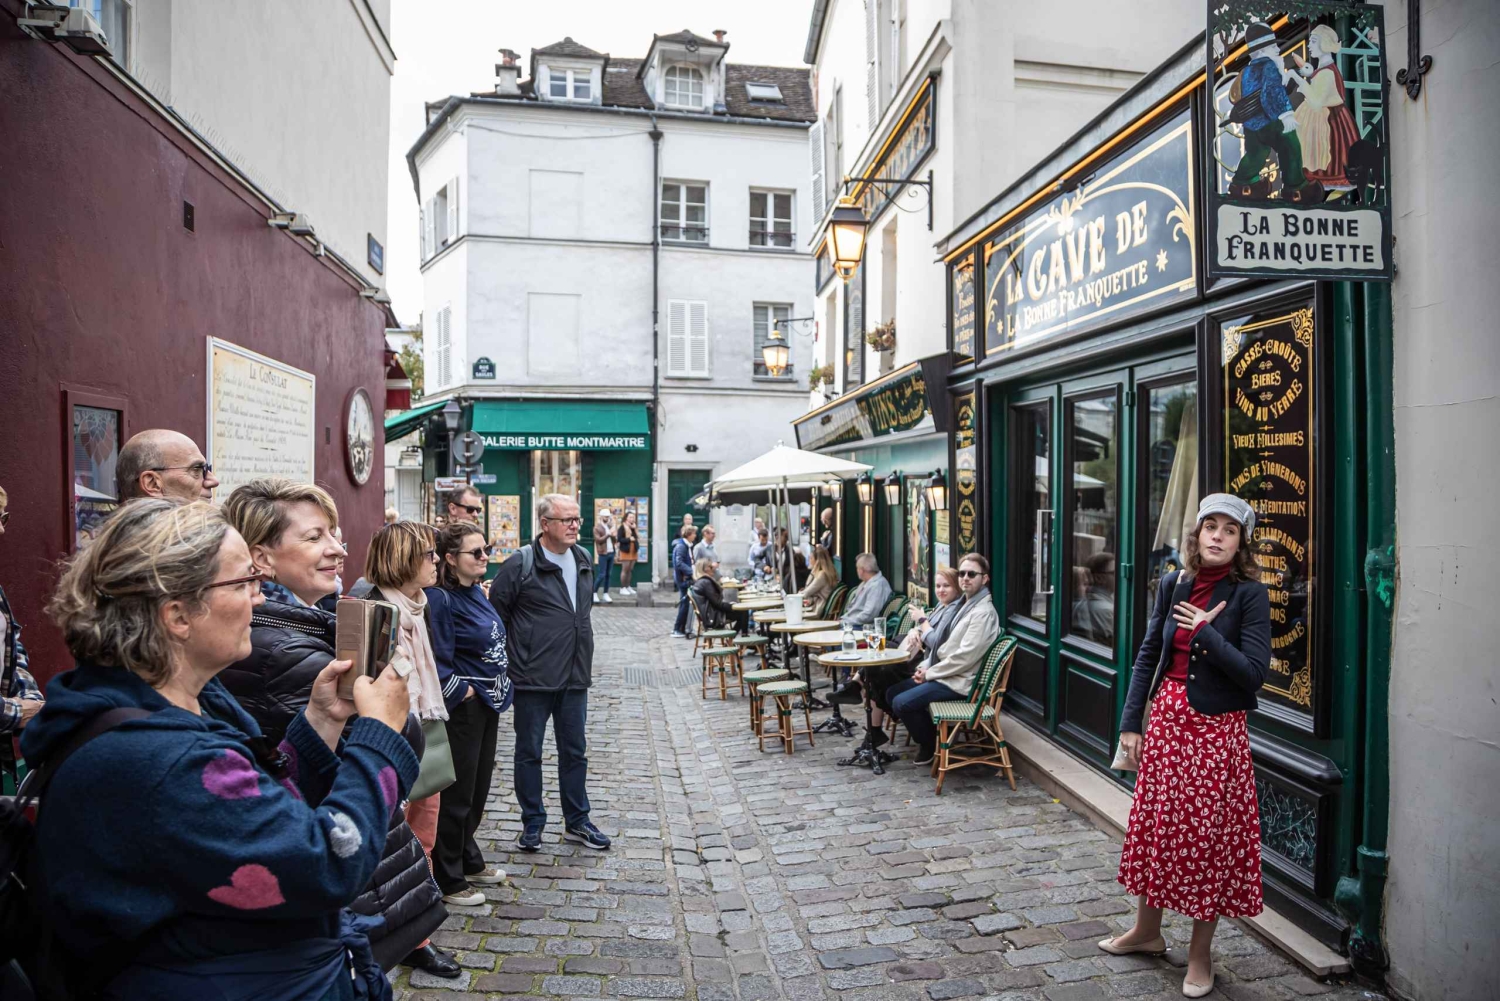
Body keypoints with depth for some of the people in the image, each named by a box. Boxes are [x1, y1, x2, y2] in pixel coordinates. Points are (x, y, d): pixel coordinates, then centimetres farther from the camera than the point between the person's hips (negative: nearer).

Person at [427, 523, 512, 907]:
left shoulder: (477, 592, 8)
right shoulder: (440, 599, -19)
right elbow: (438, 661, -23)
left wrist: (499, 686, 11)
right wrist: (462, 691, -14)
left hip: (487, 704, 9)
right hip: (461, 708, -9)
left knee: (478, 787, 19)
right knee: (456, 794, 3)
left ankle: (468, 861, 36)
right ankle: (447, 881, 18)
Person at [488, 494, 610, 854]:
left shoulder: (582, 560, 8)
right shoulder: (521, 564, -11)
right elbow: (495, 617, -7)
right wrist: (502, 669, -6)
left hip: (574, 677, 6)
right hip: (533, 678, -5)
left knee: (575, 751, 14)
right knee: (529, 752, 10)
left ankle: (576, 821, 28)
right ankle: (533, 822, 25)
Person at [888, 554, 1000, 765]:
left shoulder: (983, 612, -18)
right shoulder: (965, 604, 13)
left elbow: (965, 657, -23)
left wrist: (929, 673, -15)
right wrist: (925, 666, 2)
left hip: (958, 682, -10)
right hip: (943, 674, 10)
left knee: (901, 703, -19)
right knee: (892, 693, 8)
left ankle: (931, 744, 4)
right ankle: (930, 735, 16)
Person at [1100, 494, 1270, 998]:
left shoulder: (1249, 594, -11)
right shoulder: (1173, 584, 3)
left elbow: (1253, 672, -17)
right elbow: (1148, 655, 6)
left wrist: (1205, 632, -18)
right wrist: (1131, 722, 3)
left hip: (1216, 729, -4)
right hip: (1166, 721, 5)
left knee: (1208, 835, 6)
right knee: (1156, 824, 15)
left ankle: (1200, 954, 24)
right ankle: (1147, 929, 35)